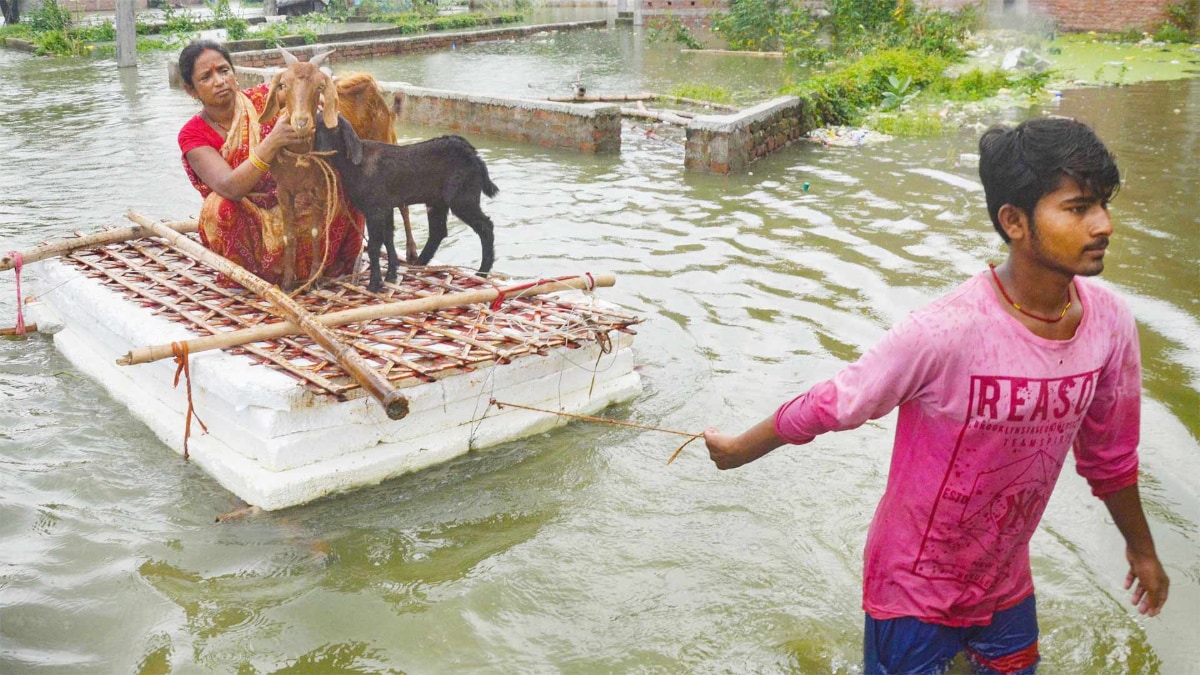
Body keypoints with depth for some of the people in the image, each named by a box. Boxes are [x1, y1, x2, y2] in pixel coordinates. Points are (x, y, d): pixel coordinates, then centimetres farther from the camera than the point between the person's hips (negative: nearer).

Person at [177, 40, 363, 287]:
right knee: (219, 207, -35)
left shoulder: (263, 98, -5)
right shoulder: (193, 135, -11)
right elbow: (230, 188, -28)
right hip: (247, 226, -2)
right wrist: (271, 143, -42)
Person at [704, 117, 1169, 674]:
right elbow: (826, 407, -17)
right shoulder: (945, 333, -32)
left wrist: (1141, 547, 18)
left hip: (1007, 582, 5)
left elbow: (1110, 452, 4)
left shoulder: (1110, 321, -13)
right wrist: (739, 449, -2)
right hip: (917, 587, -5)